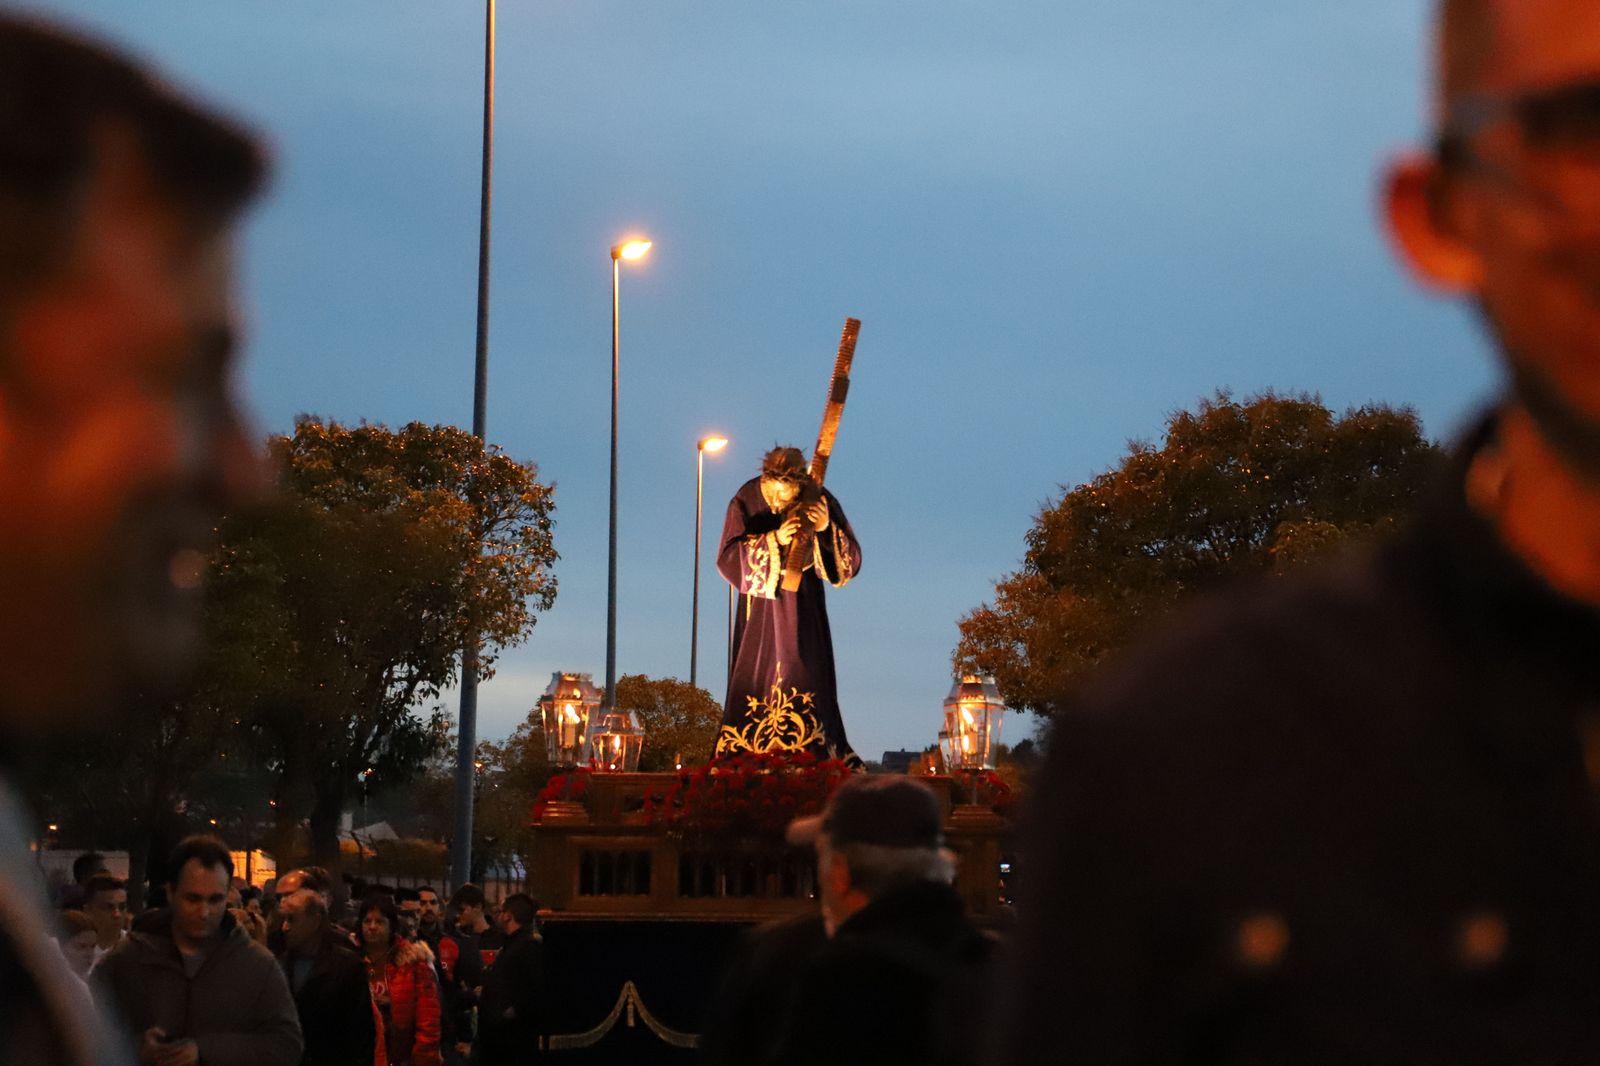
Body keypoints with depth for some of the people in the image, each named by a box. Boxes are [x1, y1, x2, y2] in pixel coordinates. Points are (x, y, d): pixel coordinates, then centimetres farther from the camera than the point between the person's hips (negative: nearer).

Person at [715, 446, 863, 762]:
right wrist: (774, 541, -28)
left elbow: (851, 558, -10)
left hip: (803, 609, 0)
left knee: (805, 674, -8)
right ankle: (745, 759, -2)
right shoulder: (746, 500, -11)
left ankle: (811, 754, -7)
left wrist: (827, 531, -28)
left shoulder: (820, 501, -10)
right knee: (757, 675, -4)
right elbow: (728, 558, -17)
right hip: (761, 606, 0)